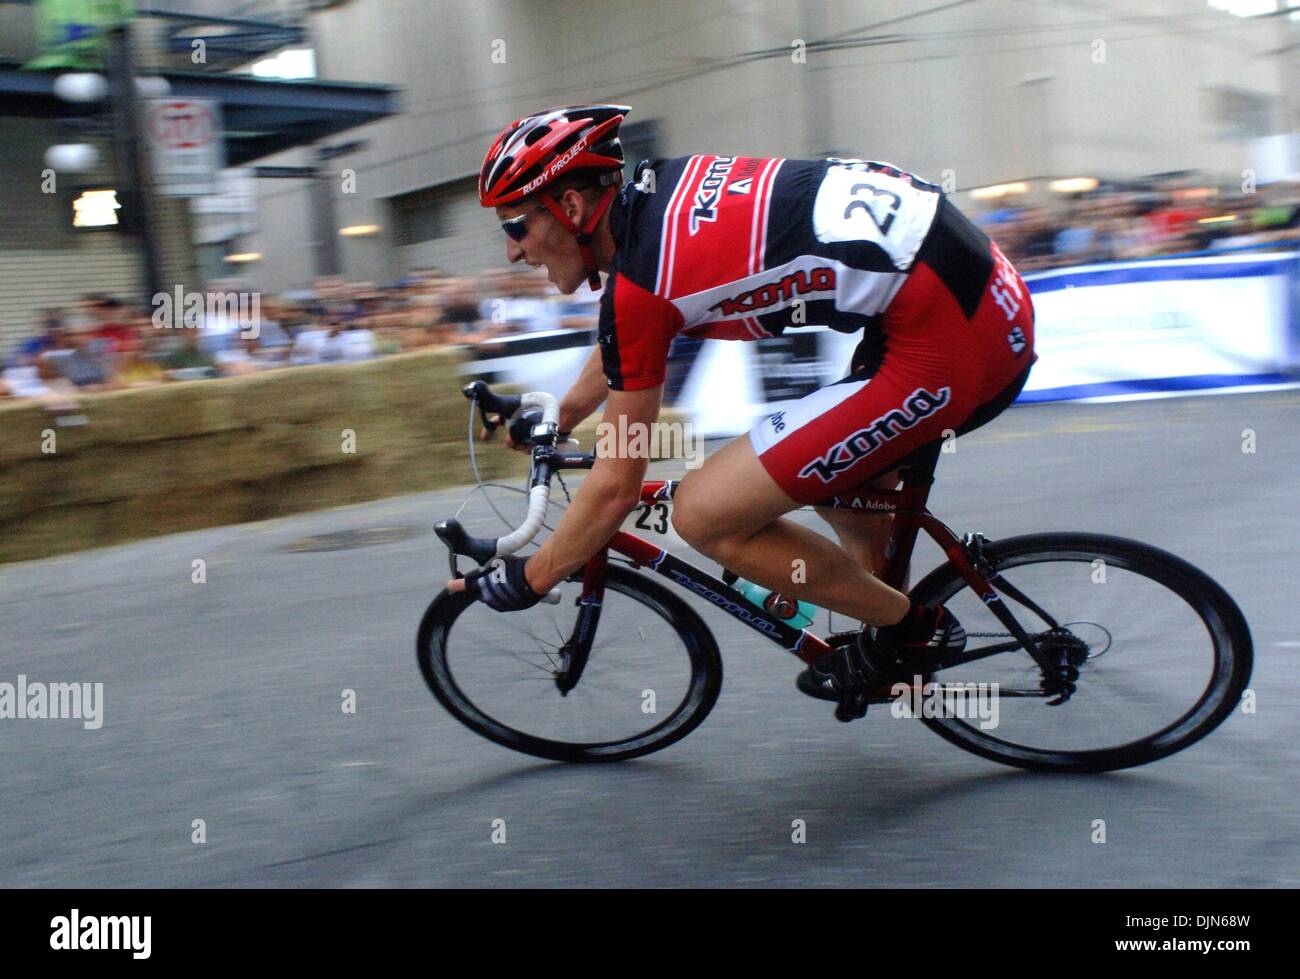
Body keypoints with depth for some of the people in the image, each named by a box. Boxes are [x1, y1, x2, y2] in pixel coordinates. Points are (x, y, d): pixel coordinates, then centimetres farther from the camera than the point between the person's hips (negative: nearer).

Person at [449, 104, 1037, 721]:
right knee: (831, 468, 34)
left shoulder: (640, 280, -12)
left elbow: (617, 487, -4)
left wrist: (524, 581, 10)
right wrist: (560, 416, 47)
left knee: (704, 514, -6)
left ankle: (913, 628, 10)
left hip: (950, 342, -10)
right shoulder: (657, 188, 13)